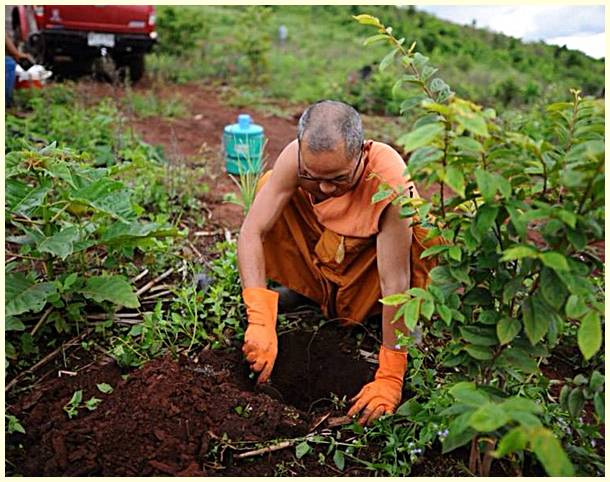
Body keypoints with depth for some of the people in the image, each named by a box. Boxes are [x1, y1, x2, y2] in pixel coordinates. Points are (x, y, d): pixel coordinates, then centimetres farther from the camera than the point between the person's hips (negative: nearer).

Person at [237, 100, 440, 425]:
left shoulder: (389, 181, -36)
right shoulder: (297, 157, -28)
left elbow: (394, 284, -36)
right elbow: (251, 232, -30)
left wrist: (389, 378, -34)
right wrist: (260, 321, -40)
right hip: (319, 260, 3)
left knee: (427, 235, -33)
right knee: (269, 185, -19)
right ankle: (307, 290, 2)